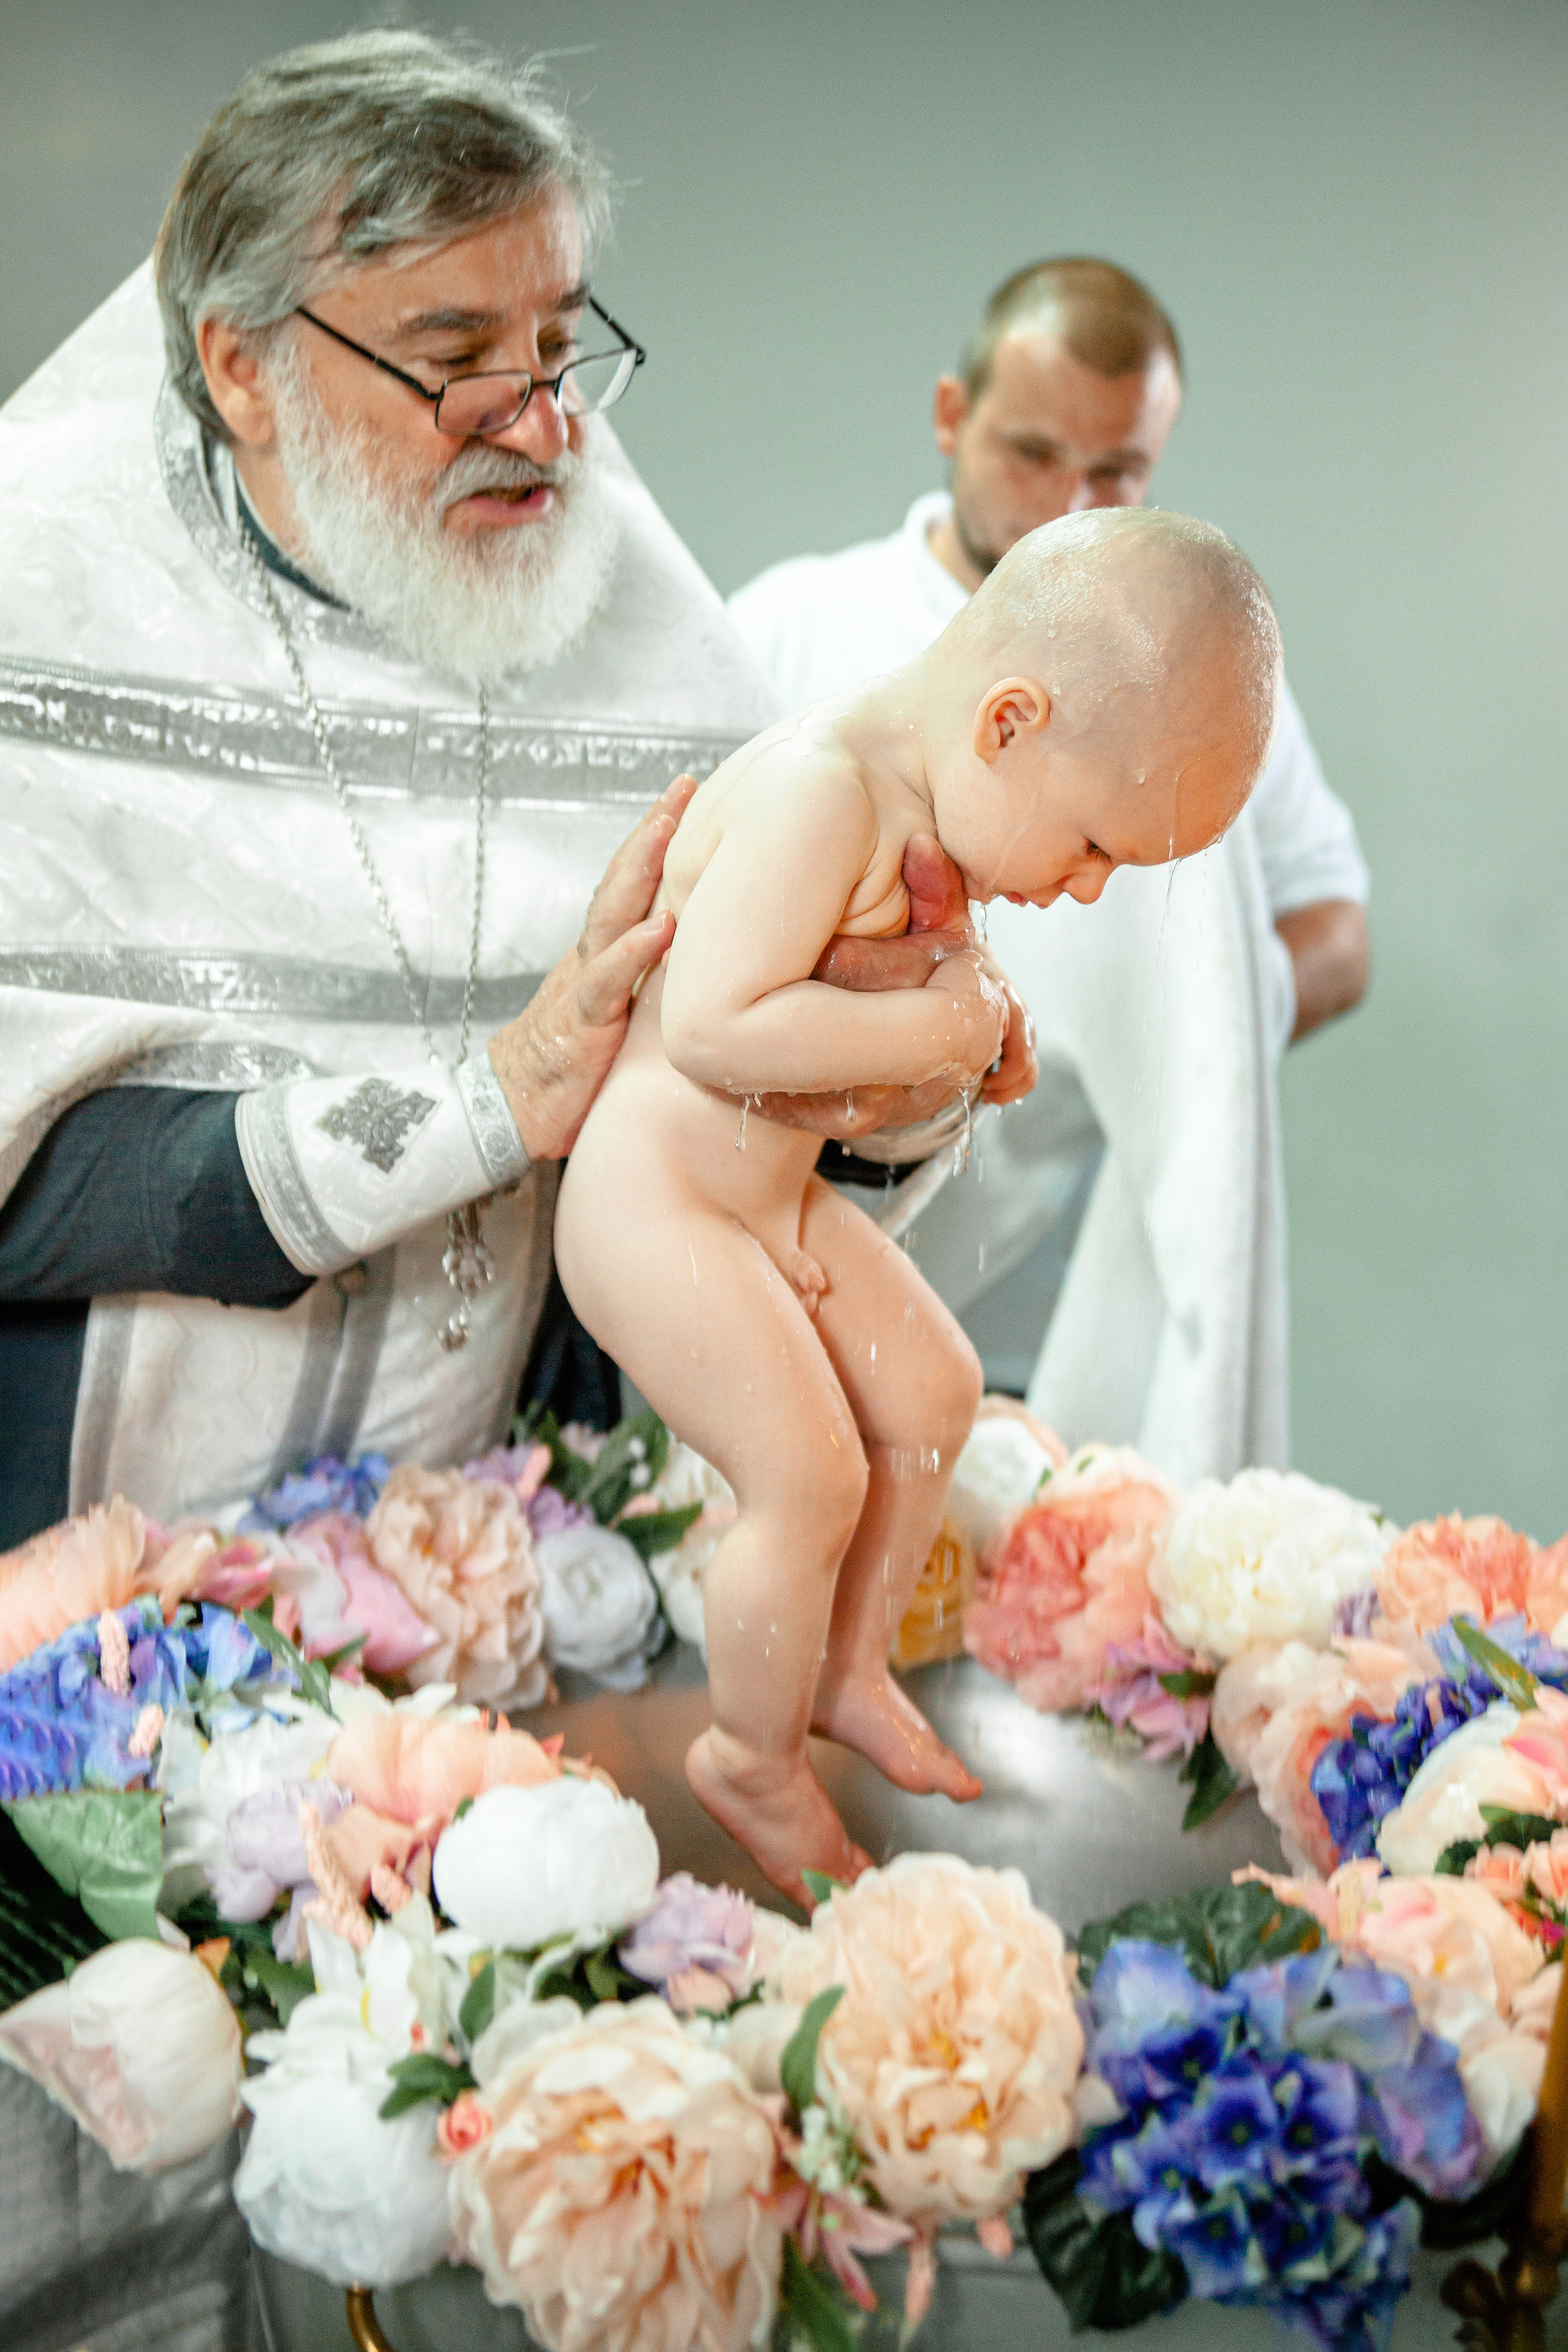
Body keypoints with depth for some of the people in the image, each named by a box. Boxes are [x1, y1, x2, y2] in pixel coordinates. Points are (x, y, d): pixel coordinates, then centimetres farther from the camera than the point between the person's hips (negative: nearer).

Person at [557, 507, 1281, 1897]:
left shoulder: (925, 806, 2)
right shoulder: (820, 789, -28)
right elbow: (713, 1027, -36)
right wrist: (936, 1028, -28)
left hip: (770, 1191, 10)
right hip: (654, 1199, -10)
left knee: (935, 1391, 14)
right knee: (812, 1477, -10)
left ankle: (851, 1672, 32)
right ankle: (756, 1759, 14)